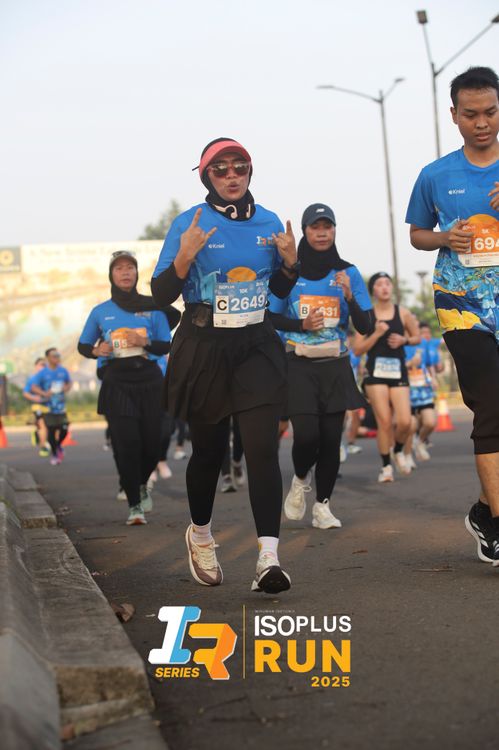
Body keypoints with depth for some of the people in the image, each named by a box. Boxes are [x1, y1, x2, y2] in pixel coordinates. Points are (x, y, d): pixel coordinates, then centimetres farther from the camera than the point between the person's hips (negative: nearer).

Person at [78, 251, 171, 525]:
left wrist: (145, 342, -14)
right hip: (116, 382, -1)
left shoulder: (152, 307, 7)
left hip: (149, 381, 1)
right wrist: (95, 350, -6)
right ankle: (134, 505, -3)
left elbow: (165, 345, 7)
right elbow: (82, 345, 17)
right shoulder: (100, 312, 8)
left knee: (151, 442, 0)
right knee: (126, 443, -11)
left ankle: (141, 484, 33)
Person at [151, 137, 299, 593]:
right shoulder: (189, 224, -6)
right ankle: (200, 534, 38)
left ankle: (269, 557, -16)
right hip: (204, 350, -2)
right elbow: (161, 295, -7)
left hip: (257, 347, 2)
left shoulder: (268, 222, 5)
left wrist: (289, 261, -4)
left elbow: (280, 290, 16)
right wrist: (184, 257, -24)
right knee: (209, 449, 11)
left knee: (262, 448, -13)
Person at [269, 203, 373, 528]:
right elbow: (271, 317, 6)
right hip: (300, 367, -2)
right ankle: (300, 481, 20)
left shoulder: (348, 272, 2)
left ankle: (323, 506, 14)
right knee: (306, 435, -12)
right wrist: (301, 324, -11)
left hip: (335, 367, 2)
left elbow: (366, 326, -1)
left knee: (331, 438, 1)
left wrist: (349, 295, -18)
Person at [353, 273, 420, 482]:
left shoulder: (403, 313, 3)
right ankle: (386, 466, 9)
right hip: (376, 373, -2)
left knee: (405, 422, -9)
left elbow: (417, 338, 16)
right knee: (384, 422, -7)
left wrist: (404, 340, -5)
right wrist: (377, 334, -14)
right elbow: (357, 350, -3)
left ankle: (398, 451, 24)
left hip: (398, 372, 2)